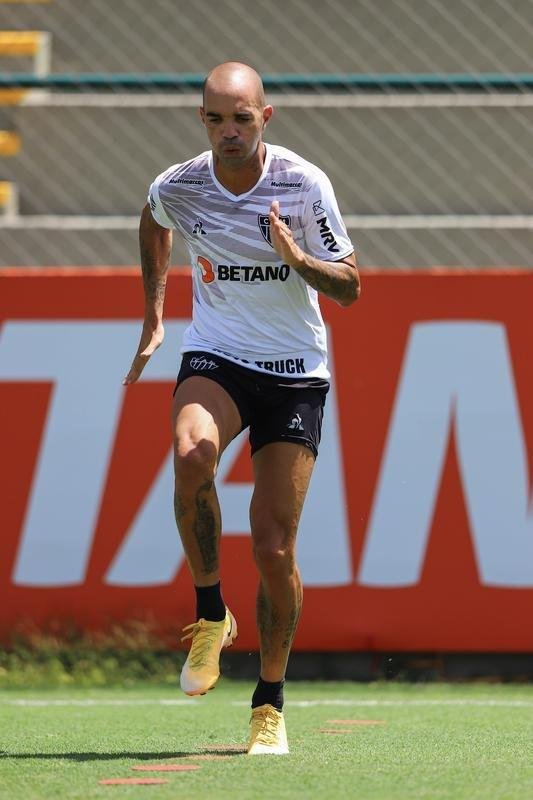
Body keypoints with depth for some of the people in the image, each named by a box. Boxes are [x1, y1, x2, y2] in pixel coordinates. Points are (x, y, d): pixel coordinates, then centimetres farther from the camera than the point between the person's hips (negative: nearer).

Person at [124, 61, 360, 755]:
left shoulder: (305, 185, -11)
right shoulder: (176, 188, -4)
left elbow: (350, 287, -6)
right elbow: (152, 225, 21)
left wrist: (298, 260, -25)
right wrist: (153, 316, 21)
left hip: (296, 373, -1)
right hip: (215, 358, 1)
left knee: (274, 551, -4)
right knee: (192, 452, -35)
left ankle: (270, 704, 15)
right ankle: (210, 615, -16)